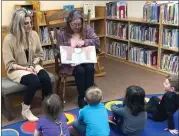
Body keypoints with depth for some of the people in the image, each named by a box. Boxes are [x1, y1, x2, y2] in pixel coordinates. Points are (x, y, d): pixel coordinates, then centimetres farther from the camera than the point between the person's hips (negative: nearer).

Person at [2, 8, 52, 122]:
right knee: (34, 81, -32)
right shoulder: (9, 39, -15)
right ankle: (25, 110, -9)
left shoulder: (34, 34, -3)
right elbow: (9, 64, -13)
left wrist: (33, 64, -11)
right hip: (16, 70, -4)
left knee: (46, 79, -26)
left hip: (32, 66, 4)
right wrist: (26, 68, -22)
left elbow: (39, 54, 7)